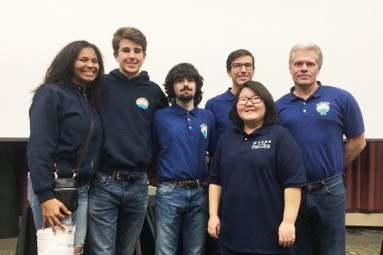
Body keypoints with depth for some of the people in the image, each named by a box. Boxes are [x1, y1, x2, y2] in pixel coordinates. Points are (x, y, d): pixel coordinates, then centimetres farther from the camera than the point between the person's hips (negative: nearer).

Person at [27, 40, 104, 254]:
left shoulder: (91, 99, 13)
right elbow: (38, 150, -18)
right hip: (53, 188, -7)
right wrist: (45, 196, -25)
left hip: (83, 188, 7)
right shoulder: (50, 94, -10)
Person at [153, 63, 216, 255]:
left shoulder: (208, 117, 8)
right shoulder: (160, 116, 0)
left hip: (200, 192, 3)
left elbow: (214, 152, 14)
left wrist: (208, 180, 6)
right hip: (169, 192, -3)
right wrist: (161, 180, 3)